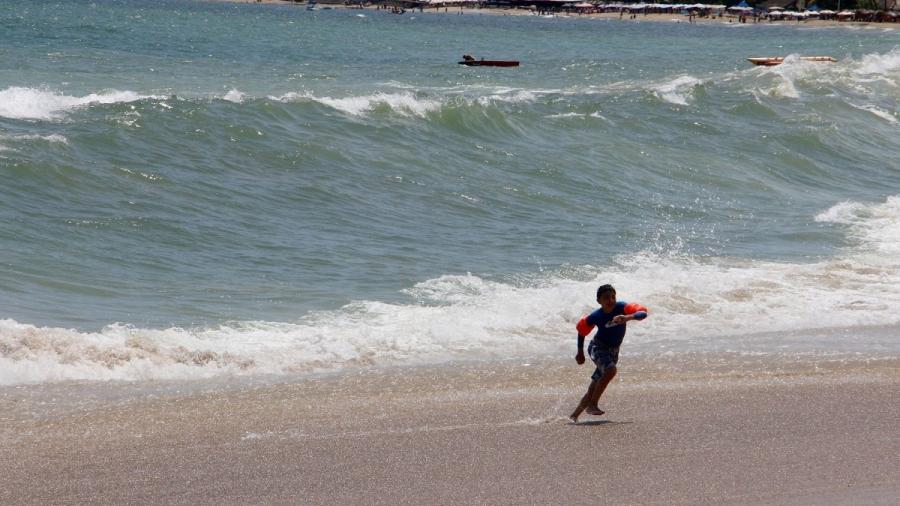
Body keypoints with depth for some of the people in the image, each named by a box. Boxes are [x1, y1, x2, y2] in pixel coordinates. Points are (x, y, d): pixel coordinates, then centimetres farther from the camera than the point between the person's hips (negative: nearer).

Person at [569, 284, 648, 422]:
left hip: (613, 351, 4)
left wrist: (628, 317, -46)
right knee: (610, 370, -33)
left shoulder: (621, 307, -17)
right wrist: (580, 352, 7)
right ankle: (592, 405, -27)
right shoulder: (595, 316, -18)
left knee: (594, 388, 6)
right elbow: (581, 329, 0)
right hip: (598, 347, -4)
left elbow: (643, 312, -28)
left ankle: (574, 415, 20)